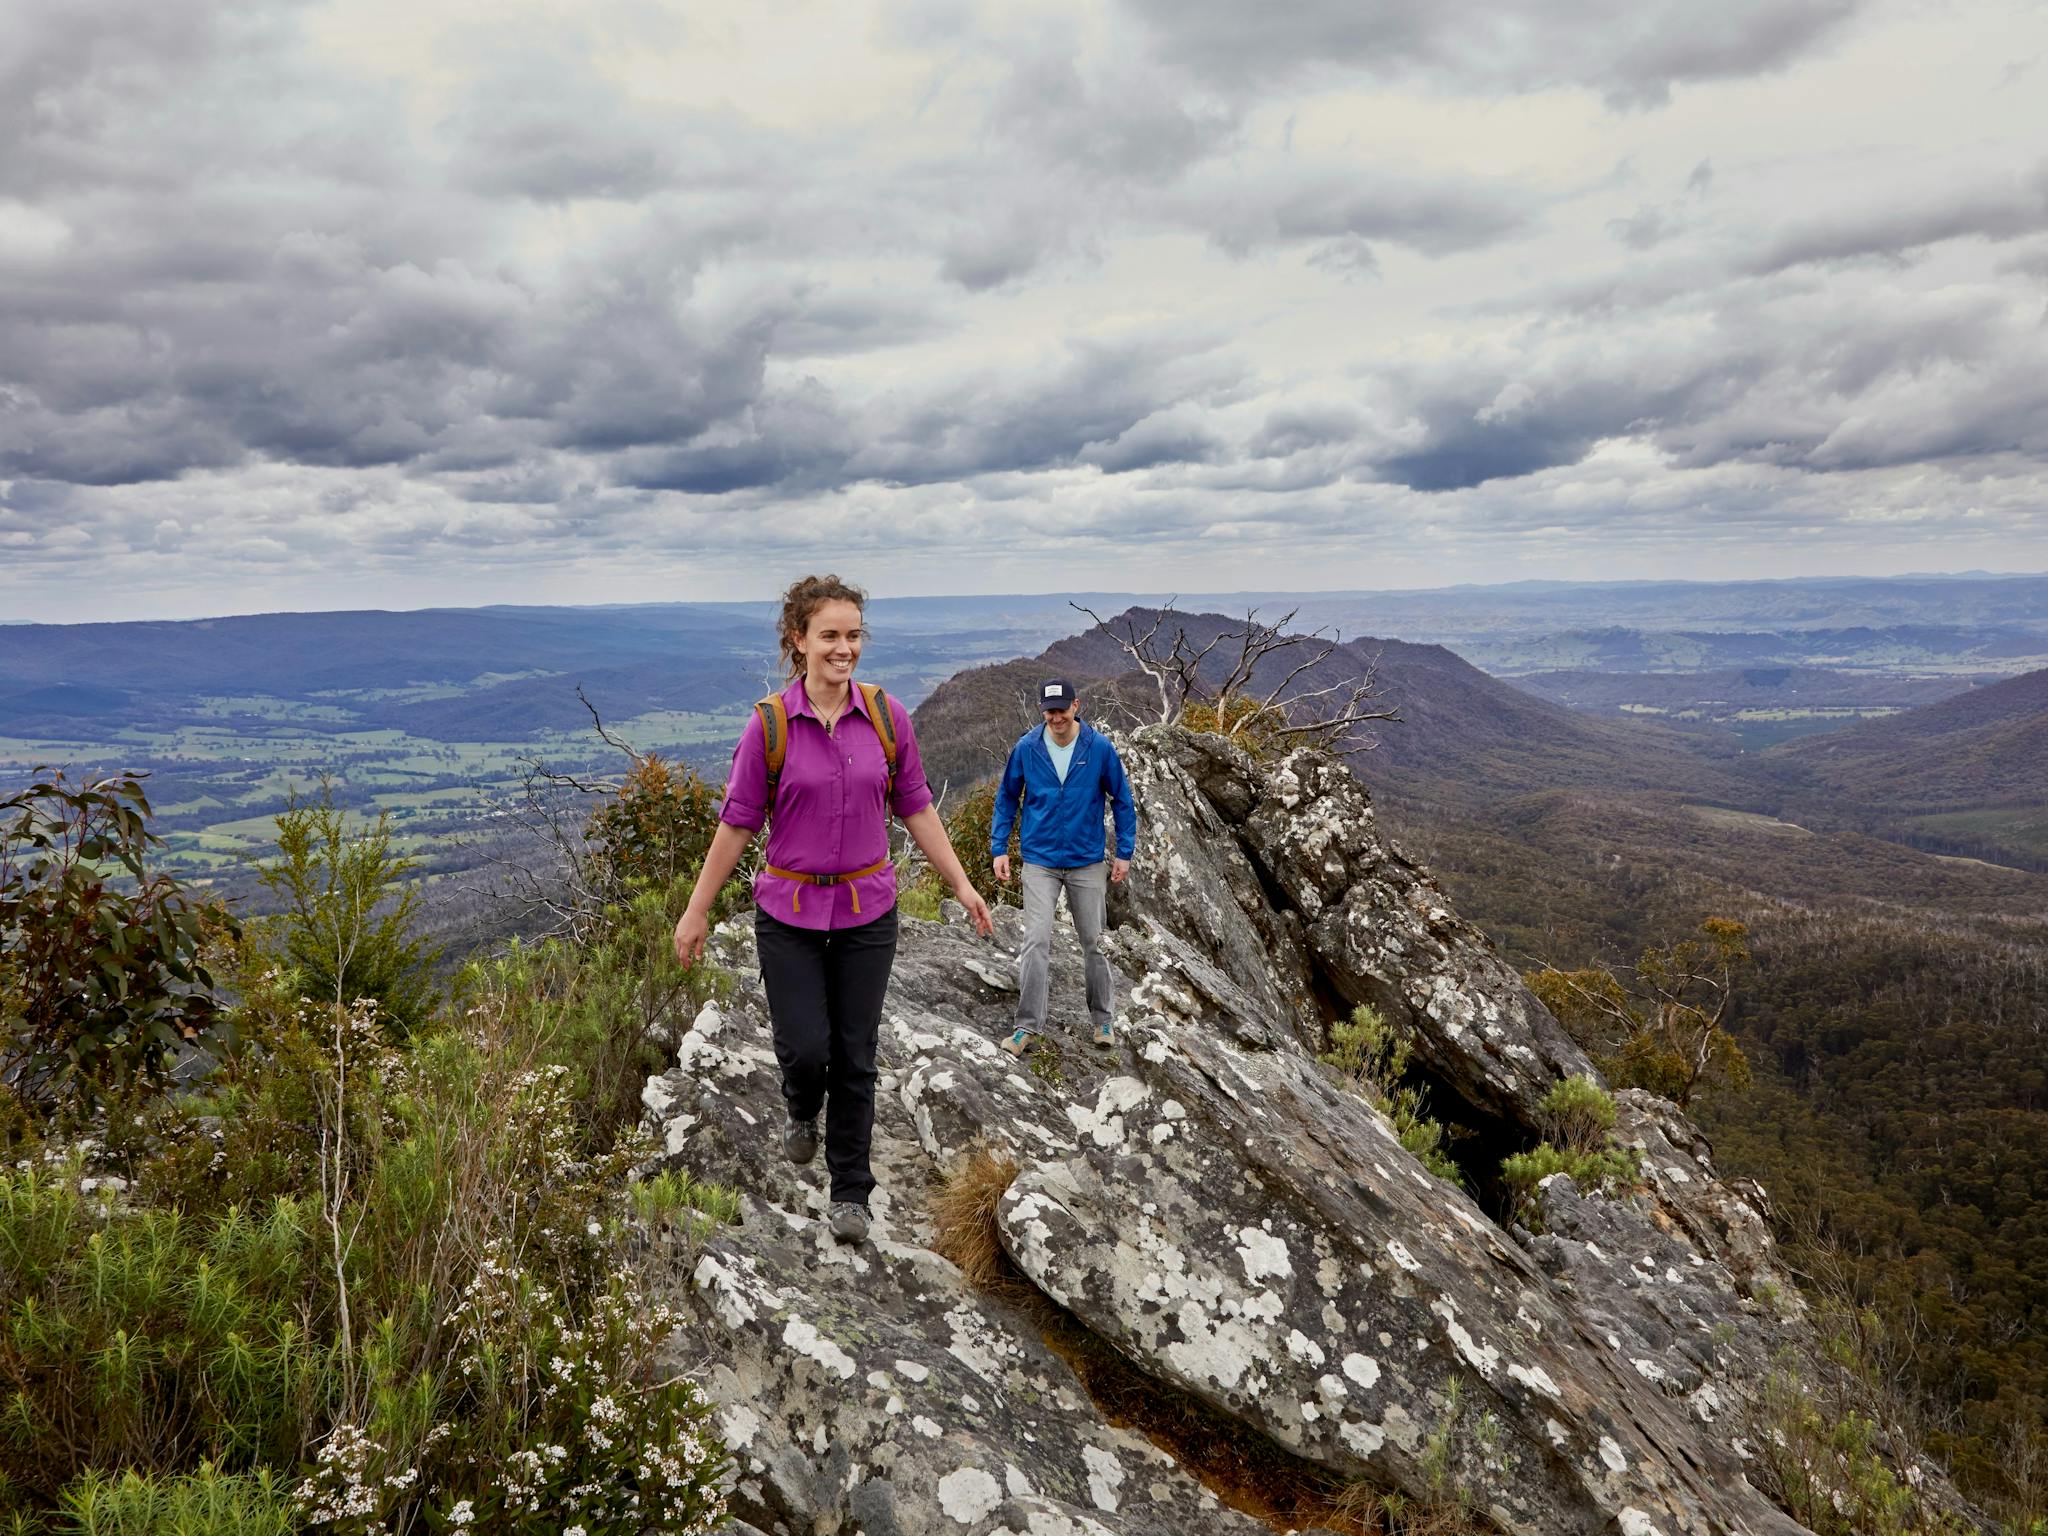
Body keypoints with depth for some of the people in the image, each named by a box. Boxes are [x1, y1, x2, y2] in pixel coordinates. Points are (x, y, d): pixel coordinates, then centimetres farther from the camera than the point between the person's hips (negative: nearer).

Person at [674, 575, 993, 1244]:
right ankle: (801, 1110, 34)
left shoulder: (887, 716, -3)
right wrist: (697, 911, 1)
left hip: (867, 912, 2)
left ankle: (851, 1195, 23)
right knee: (805, 1049, -4)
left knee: (854, 1057, 7)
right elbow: (737, 822, -3)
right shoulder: (770, 723, -9)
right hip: (789, 913, -1)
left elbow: (916, 807, 6)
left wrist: (961, 885, 4)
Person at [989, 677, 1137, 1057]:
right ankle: (1028, 1027, -2)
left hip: (1087, 862, 0)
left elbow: (1122, 800, 1)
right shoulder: (1026, 748, -7)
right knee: (1036, 943, -9)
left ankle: (1104, 1021, 26)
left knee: (1093, 943, 11)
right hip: (1040, 861, 0)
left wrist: (1124, 853, 0)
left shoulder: (1100, 748, -9)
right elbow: (1006, 798, 5)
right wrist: (999, 848, 0)